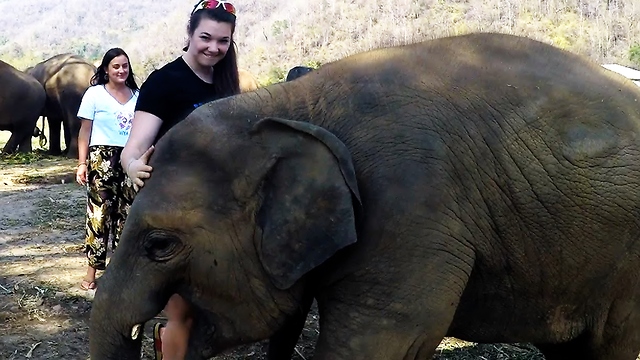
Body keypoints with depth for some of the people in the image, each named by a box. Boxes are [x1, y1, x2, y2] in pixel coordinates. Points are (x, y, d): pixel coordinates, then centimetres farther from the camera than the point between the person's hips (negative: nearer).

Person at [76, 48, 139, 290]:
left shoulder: (137, 95, 10)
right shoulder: (95, 94, 1)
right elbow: (85, 131, 0)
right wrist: (82, 163, -7)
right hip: (102, 158, -4)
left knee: (128, 212, 7)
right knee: (99, 212, -5)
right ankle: (92, 270, 0)